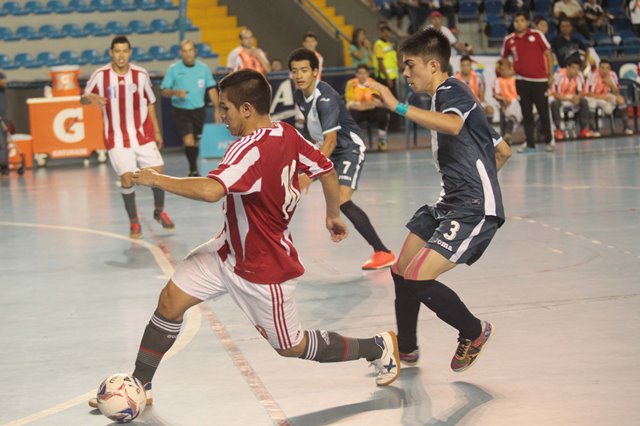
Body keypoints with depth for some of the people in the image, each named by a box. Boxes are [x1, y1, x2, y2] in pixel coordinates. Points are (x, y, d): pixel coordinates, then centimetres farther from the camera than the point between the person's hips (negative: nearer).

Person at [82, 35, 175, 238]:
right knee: (127, 178, -10)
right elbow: (83, 99, 1)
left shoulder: (141, 74, -2)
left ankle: (159, 211, 27)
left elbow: (150, 103, 9)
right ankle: (134, 222, 8)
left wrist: (156, 131, 10)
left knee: (157, 172, 0)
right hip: (117, 138, -2)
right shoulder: (100, 75, -7)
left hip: (143, 134, 2)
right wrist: (91, 98, -23)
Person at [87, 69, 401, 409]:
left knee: (293, 348, 10)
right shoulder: (287, 134, -5)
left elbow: (210, 190, -46)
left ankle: (379, 347, 28)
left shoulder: (251, 149, -32)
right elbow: (327, 170, 6)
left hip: (264, 269, -9)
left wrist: (157, 180, -33)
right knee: (170, 300, 2)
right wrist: (334, 216, 23)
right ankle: (140, 386, 12)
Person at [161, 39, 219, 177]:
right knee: (188, 140, -19)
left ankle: (193, 170, 27)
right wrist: (176, 92, -23)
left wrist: (216, 109, 4)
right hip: (180, 110, -3)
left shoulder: (203, 68, 3)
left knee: (196, 142, 10)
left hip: (198, 110, 3)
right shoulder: (174, 69, -4)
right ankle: (193, 170, -9)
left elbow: (211, 89, 9)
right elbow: (163, 91, -3)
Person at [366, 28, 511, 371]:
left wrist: (398, 106, -40)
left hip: (474, 209, -11)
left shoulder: (452, 90, -10)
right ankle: (406, 350, 31)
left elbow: (453, 126, -38)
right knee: (401, 272, 12)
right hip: (450, 203, 11)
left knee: (417, 279, -17)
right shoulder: (446, 98, 19)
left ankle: (474, 332, 7)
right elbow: (503, 151, 25)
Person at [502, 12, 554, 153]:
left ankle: (548, 141, 16)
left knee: (544, 112, 4)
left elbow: (548, 53, 1)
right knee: (526, 114, 3)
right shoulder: (509, 40, 4)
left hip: (539, 79, -2)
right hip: (522, 80, 2)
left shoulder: (537, 35, -3)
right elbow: (504, 58, 19)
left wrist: (551, 74, -2)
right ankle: (530, 144, 8)